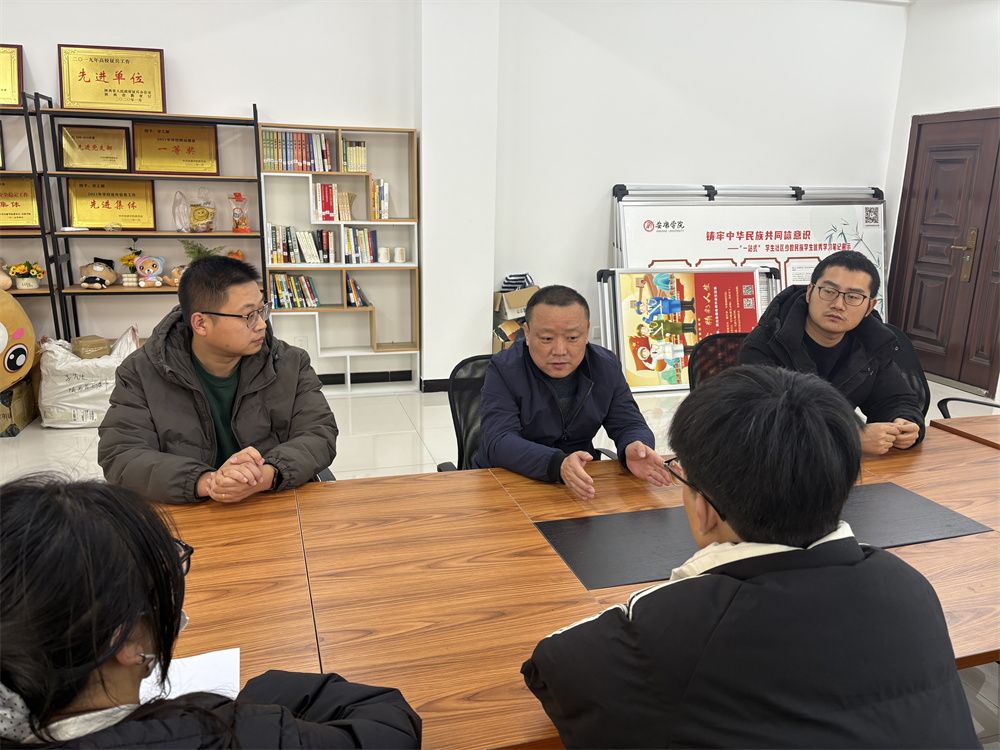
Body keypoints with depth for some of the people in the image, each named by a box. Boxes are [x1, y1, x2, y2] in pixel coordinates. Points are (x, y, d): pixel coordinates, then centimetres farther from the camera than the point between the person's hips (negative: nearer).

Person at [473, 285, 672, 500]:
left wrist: (633, 450, -26)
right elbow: (499, 442, -24)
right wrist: (557, 464, -42)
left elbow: (630, 425, 0)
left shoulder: (606, 367, 0)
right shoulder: (503, 370, -13)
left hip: (582, 483, 4)